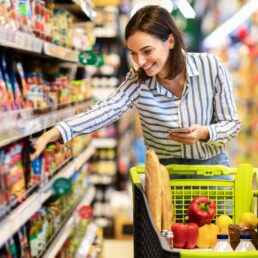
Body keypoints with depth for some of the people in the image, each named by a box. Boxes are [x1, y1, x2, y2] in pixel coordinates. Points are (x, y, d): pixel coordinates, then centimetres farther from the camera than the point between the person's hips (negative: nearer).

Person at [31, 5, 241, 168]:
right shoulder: (137, 81, -9)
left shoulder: (211, 67, -14)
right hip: (164, 171, 1)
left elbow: (232, 123, -7)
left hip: (211, 166, -1)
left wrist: (204, 133, -29)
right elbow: (106, 110, -24)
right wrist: (55, 133, -38)